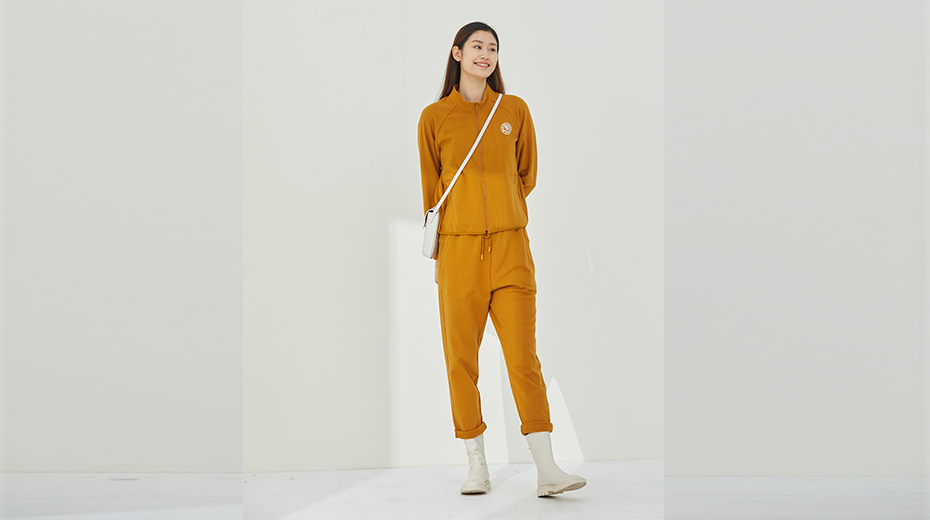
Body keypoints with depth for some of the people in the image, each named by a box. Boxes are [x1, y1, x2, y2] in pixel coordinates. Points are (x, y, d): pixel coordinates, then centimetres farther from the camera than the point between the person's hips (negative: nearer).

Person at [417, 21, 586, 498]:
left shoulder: (514, 110, 8)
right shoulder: (434, 117, 6)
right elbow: (430, 188, 12)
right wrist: (438, 253, 11)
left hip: (510, 248, 0)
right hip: (457, 249, 0)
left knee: (524, 356, -5)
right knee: (461, 357, 1)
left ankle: (546, 471, -7)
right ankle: (477, 467, 9)